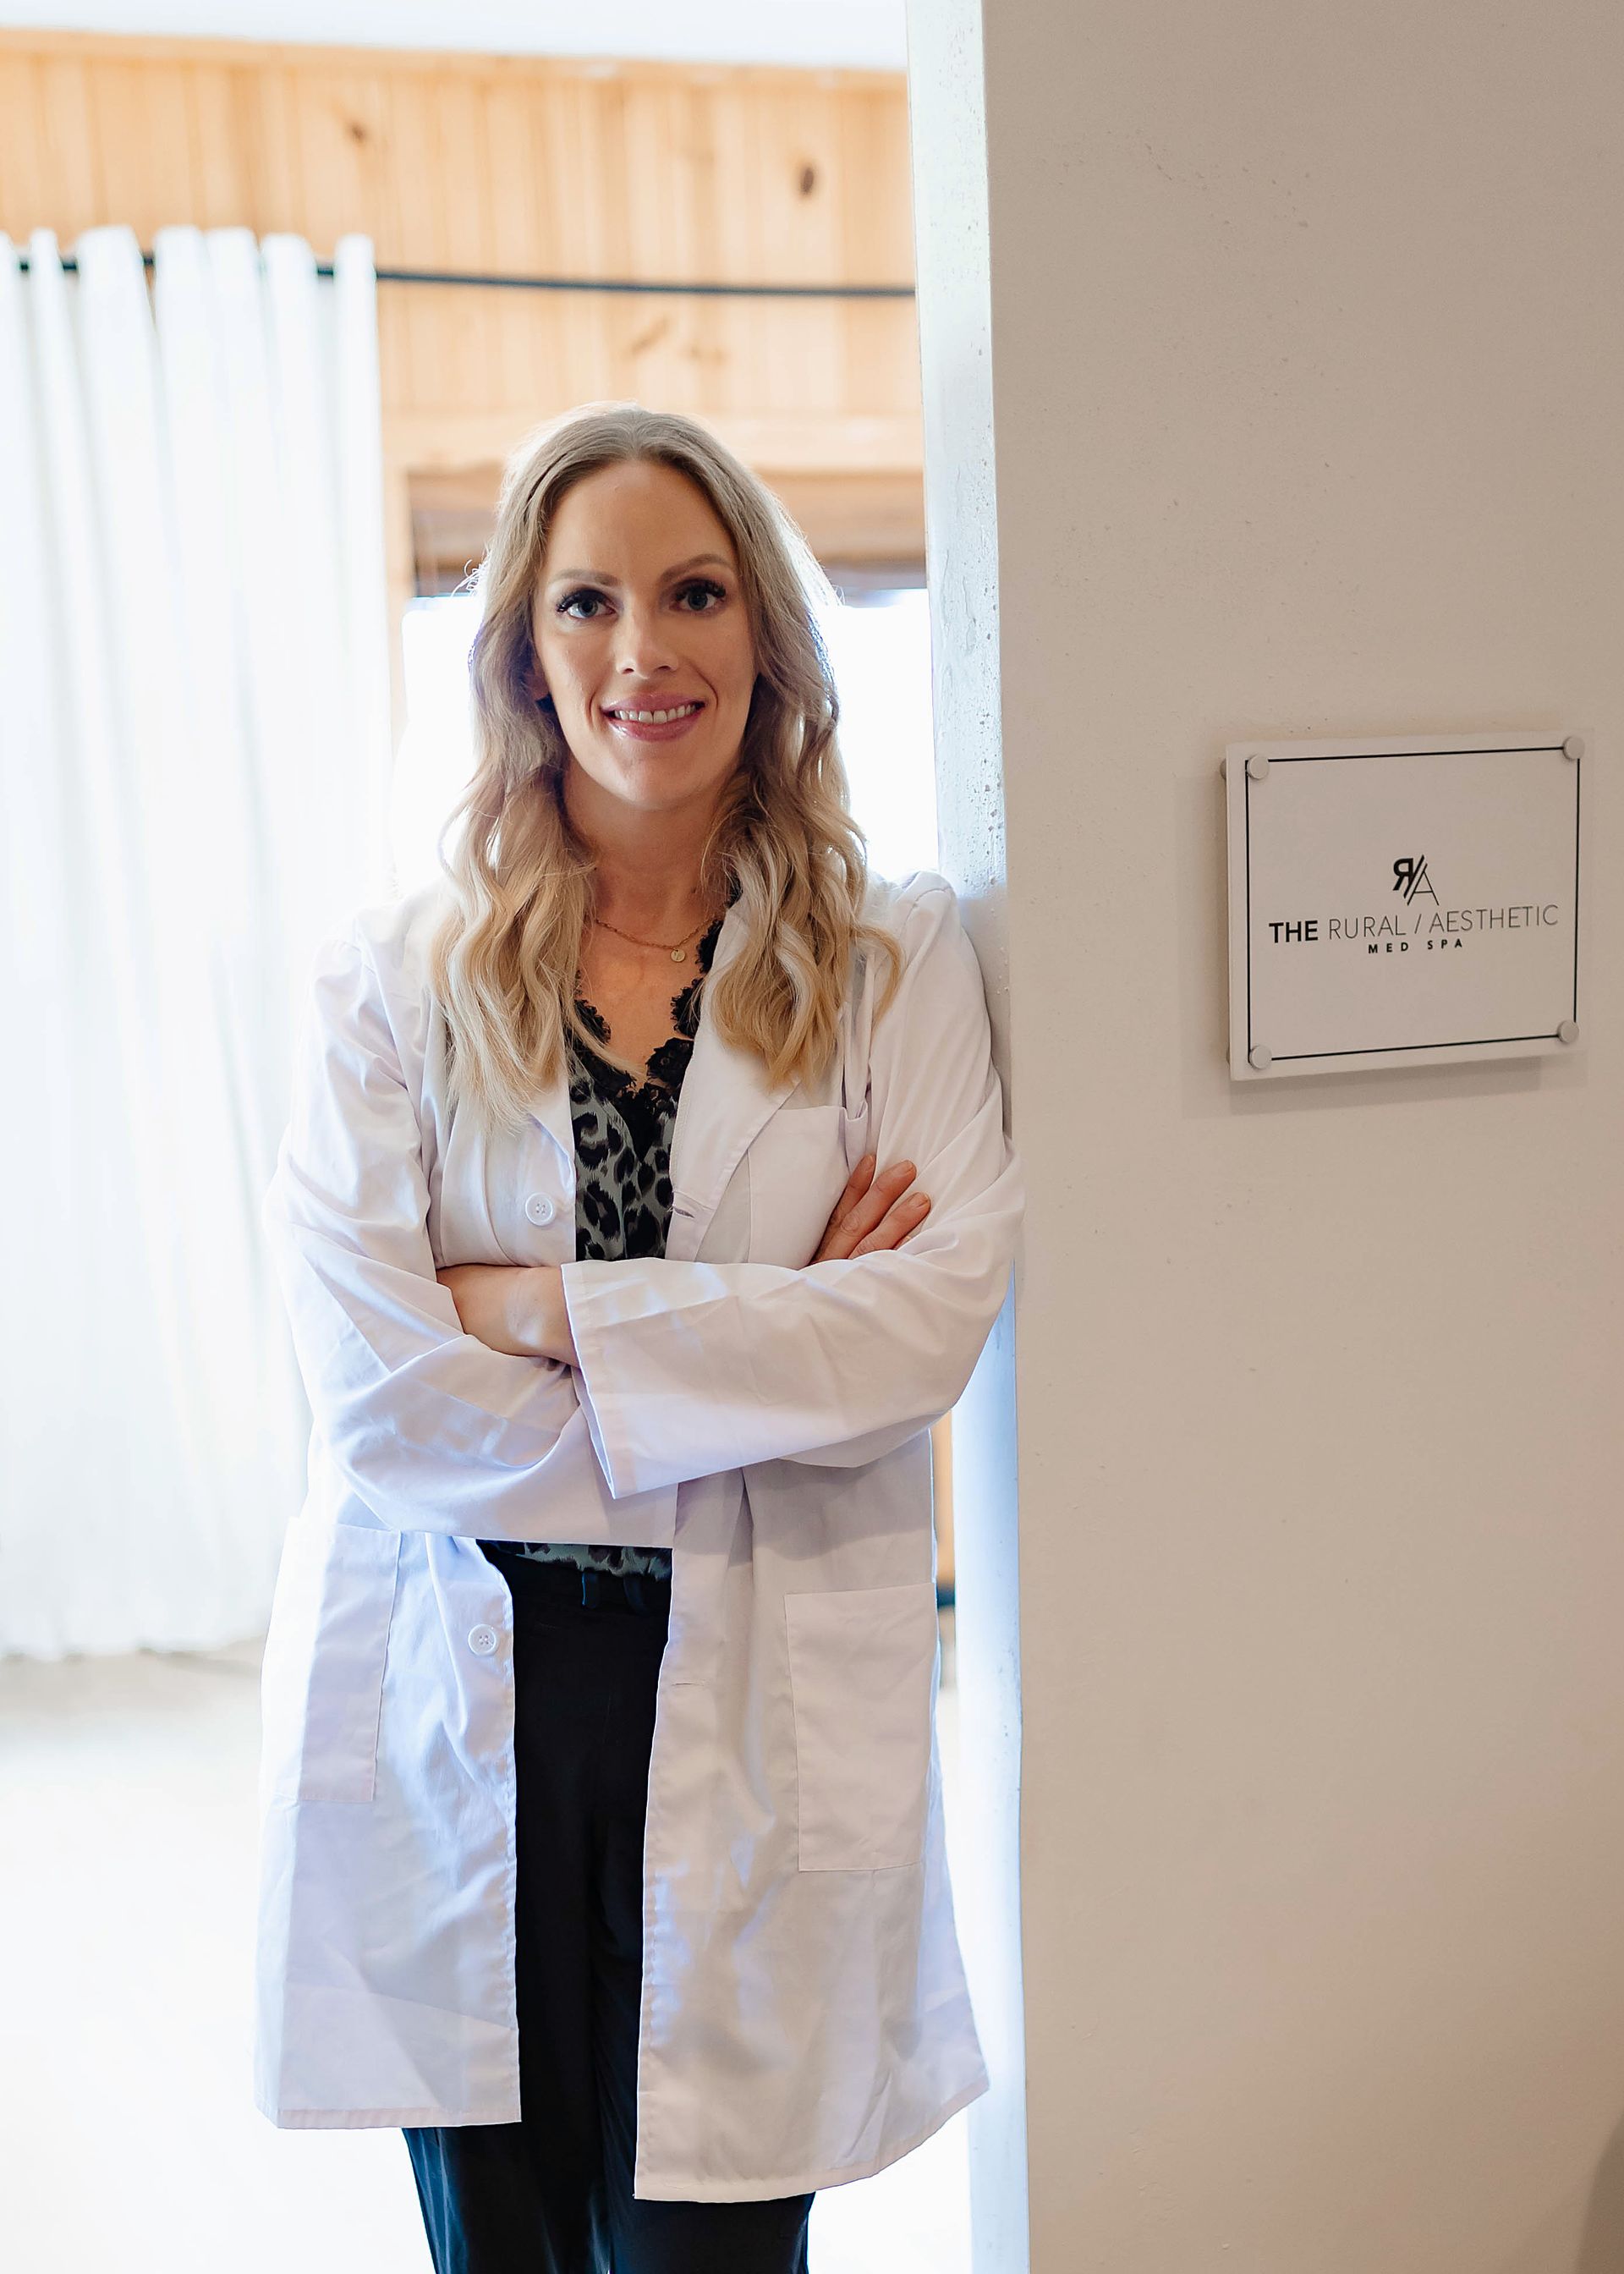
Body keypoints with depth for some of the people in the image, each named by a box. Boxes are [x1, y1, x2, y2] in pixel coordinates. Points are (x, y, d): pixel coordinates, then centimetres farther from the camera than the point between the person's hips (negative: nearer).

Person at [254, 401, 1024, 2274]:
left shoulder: (894, 962, 1)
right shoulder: (392, 980, 0)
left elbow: (938, 1313, -12)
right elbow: (365, 1368, -11)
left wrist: (547, 1310, -15)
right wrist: (764, 1345, -12)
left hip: (754, 1716, -1)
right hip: (453, 1714, 1)